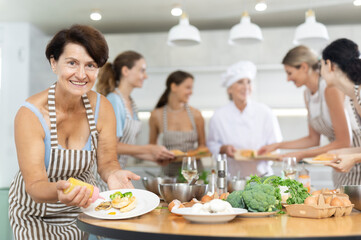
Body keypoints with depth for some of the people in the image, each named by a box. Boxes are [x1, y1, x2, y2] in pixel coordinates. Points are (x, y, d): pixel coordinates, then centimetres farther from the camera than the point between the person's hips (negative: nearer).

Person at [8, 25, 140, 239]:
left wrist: (113, 174, -30)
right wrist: (58, 191, -49)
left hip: (83, 208, 3)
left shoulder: (102, 107, -13)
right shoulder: (30, 114, -24)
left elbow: (107, 160, -6)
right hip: (36, 214, -3)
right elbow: (34, 185, -27)